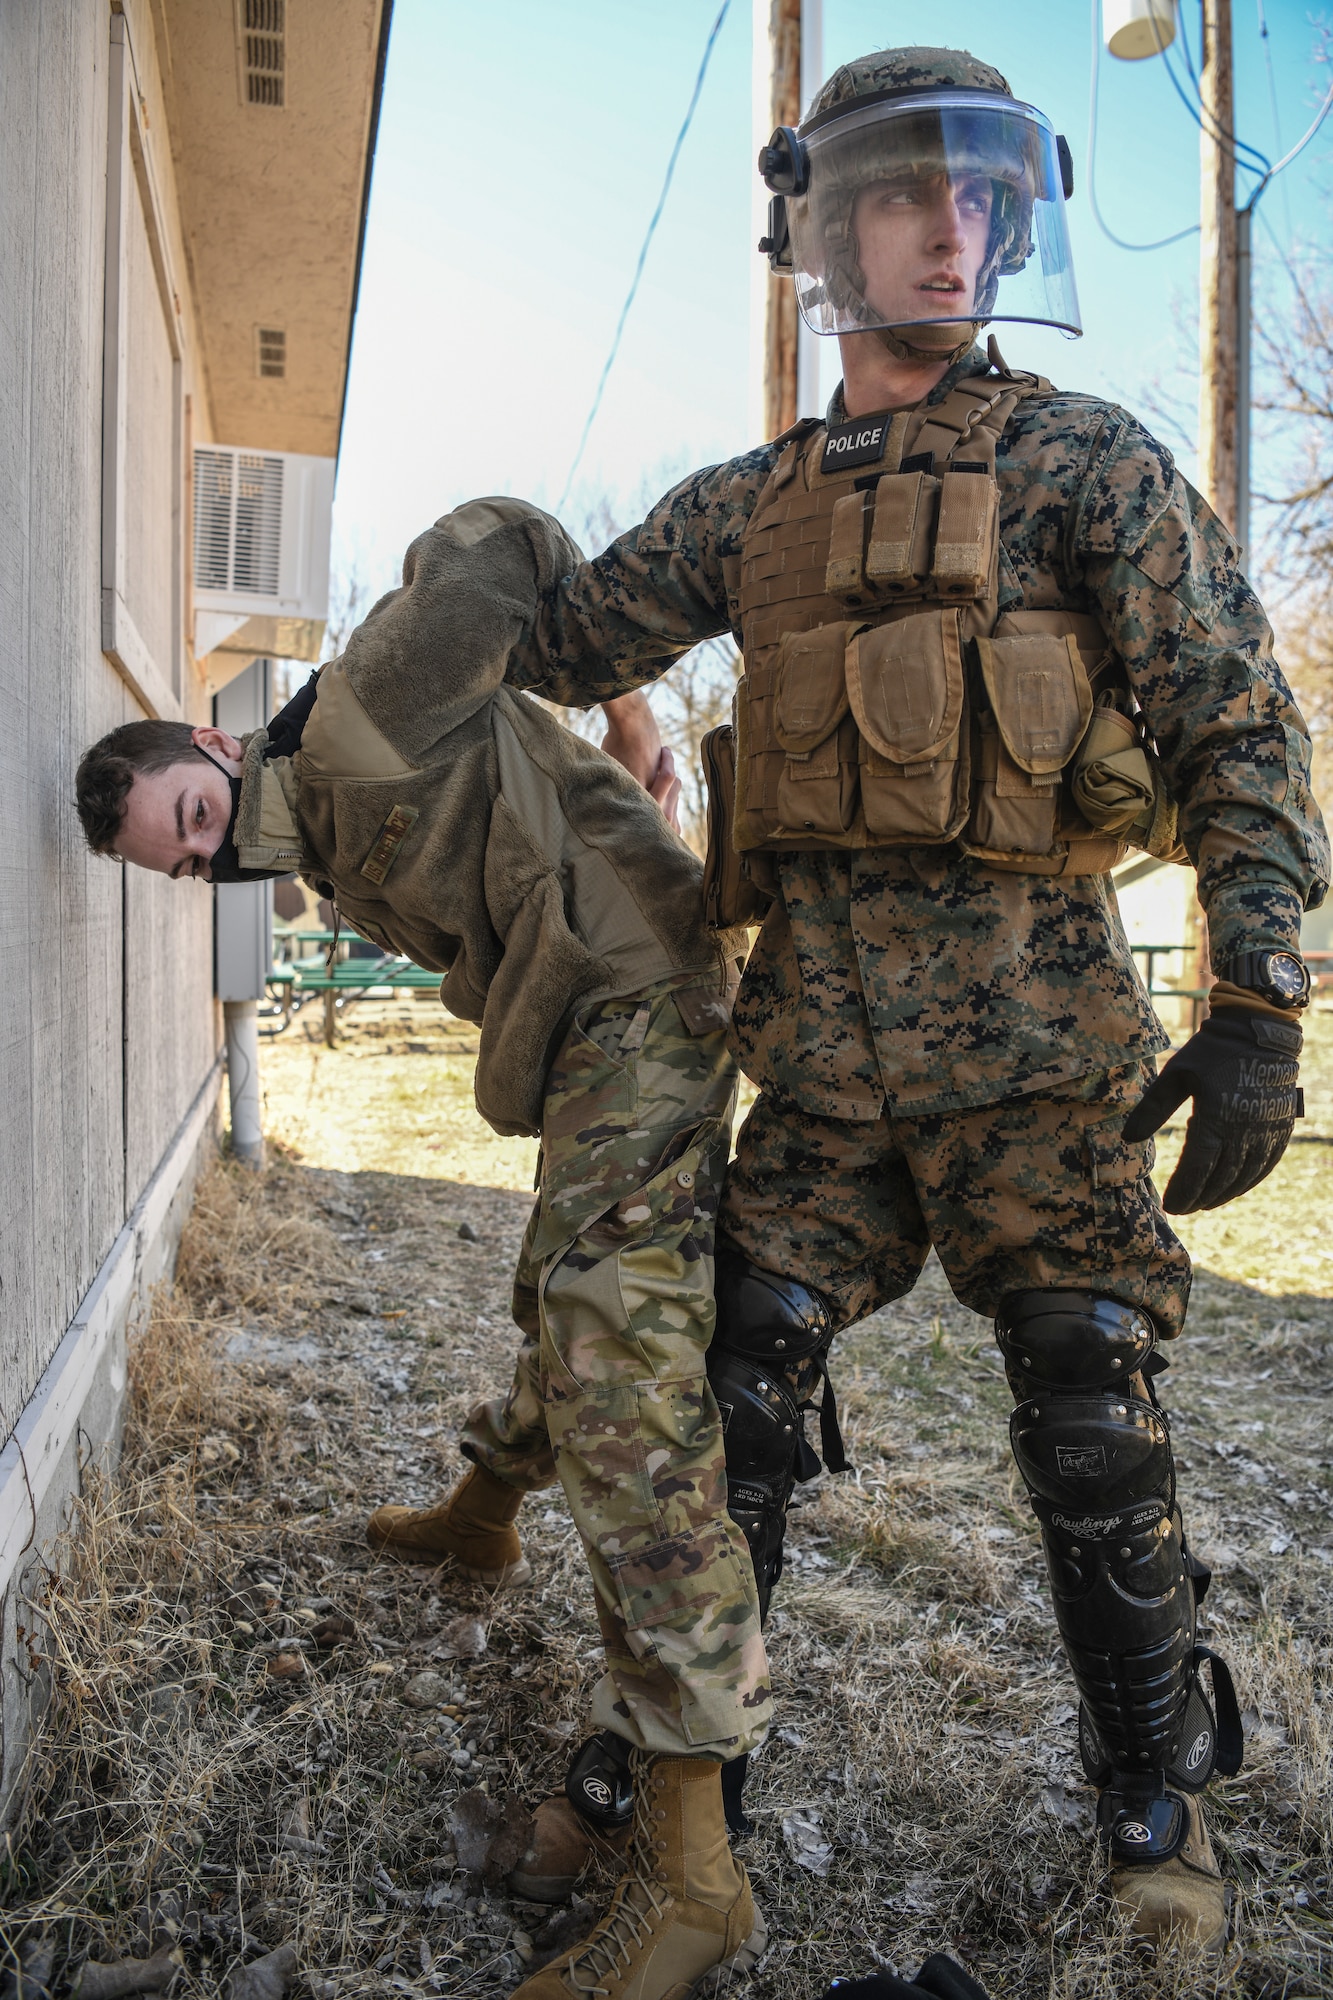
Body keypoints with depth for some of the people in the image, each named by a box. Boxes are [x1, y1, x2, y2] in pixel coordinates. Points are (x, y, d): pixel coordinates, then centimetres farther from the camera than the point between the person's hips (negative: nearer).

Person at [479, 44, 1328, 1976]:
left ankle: (1161, 1811, 28)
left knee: (1094, 1432, 3)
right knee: (739, 1401, 6)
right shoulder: (745, 506, 16)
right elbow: (552, 635, 26)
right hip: (818, 1046, 4)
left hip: (1035, 1036, -3)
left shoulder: (1088, 460, 5)